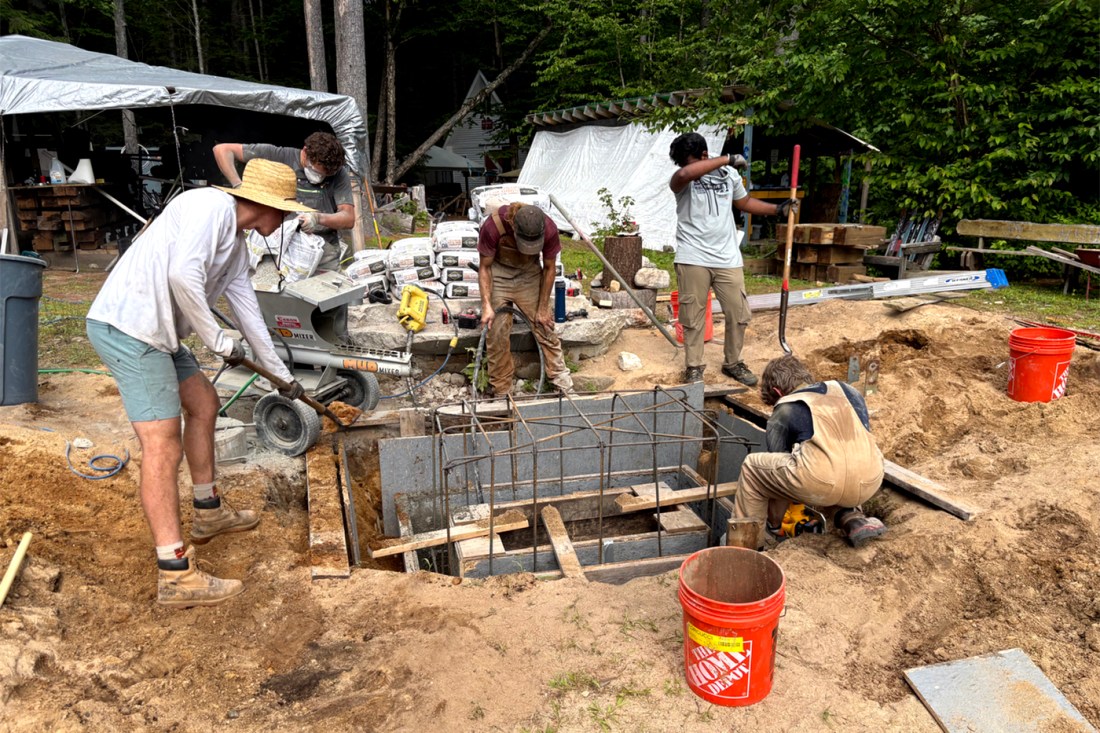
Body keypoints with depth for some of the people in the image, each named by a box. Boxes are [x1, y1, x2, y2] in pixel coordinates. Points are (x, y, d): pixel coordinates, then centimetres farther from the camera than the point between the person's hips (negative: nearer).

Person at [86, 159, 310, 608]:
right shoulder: (212, 206, -11)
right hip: (127, 328, -11)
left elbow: (249, 314, 24)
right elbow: (182, 274, -26)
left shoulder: (237, 246, 18)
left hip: (155, 333, 11)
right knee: (163, 445, -12)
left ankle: (208, 513, 36)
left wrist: (283, 375, 30)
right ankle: (174, 575, -8)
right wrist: (217, 340, -15)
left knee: (204, 403, 21)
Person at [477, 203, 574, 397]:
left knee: (545, 326, 0)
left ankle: (564, 384, 10)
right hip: (498, 274, -1)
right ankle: (502, 392, 11)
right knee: (496, 334, -3)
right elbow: (484, 266, -17)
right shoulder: (493, 226, -31)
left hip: (530, 274, 1)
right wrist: (487, 305, -24)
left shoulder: (549, 229, -26)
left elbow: (549, 268, -10)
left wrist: (543, 308, -6)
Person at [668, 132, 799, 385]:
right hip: (693, 259, -3)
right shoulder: (682, 181, -6)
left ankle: (732, 363, 27)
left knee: (739, 314, 8)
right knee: (693, 317, 4)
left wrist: (779, 209, 16)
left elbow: (744, 202, 24)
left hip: (727, 258, 4)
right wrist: (727, 159, -25)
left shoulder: (729, 174, 7)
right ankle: (693, 367, 19)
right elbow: (685, 174, -32)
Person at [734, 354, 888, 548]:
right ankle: (852, 518, 20)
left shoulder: (784, 411, 17)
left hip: (822, 483, -5)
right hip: (869, 484, 5)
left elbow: (776, 464, 24)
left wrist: (773, 526, 40)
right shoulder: (845, 390, 27)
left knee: (753, 466, 20)